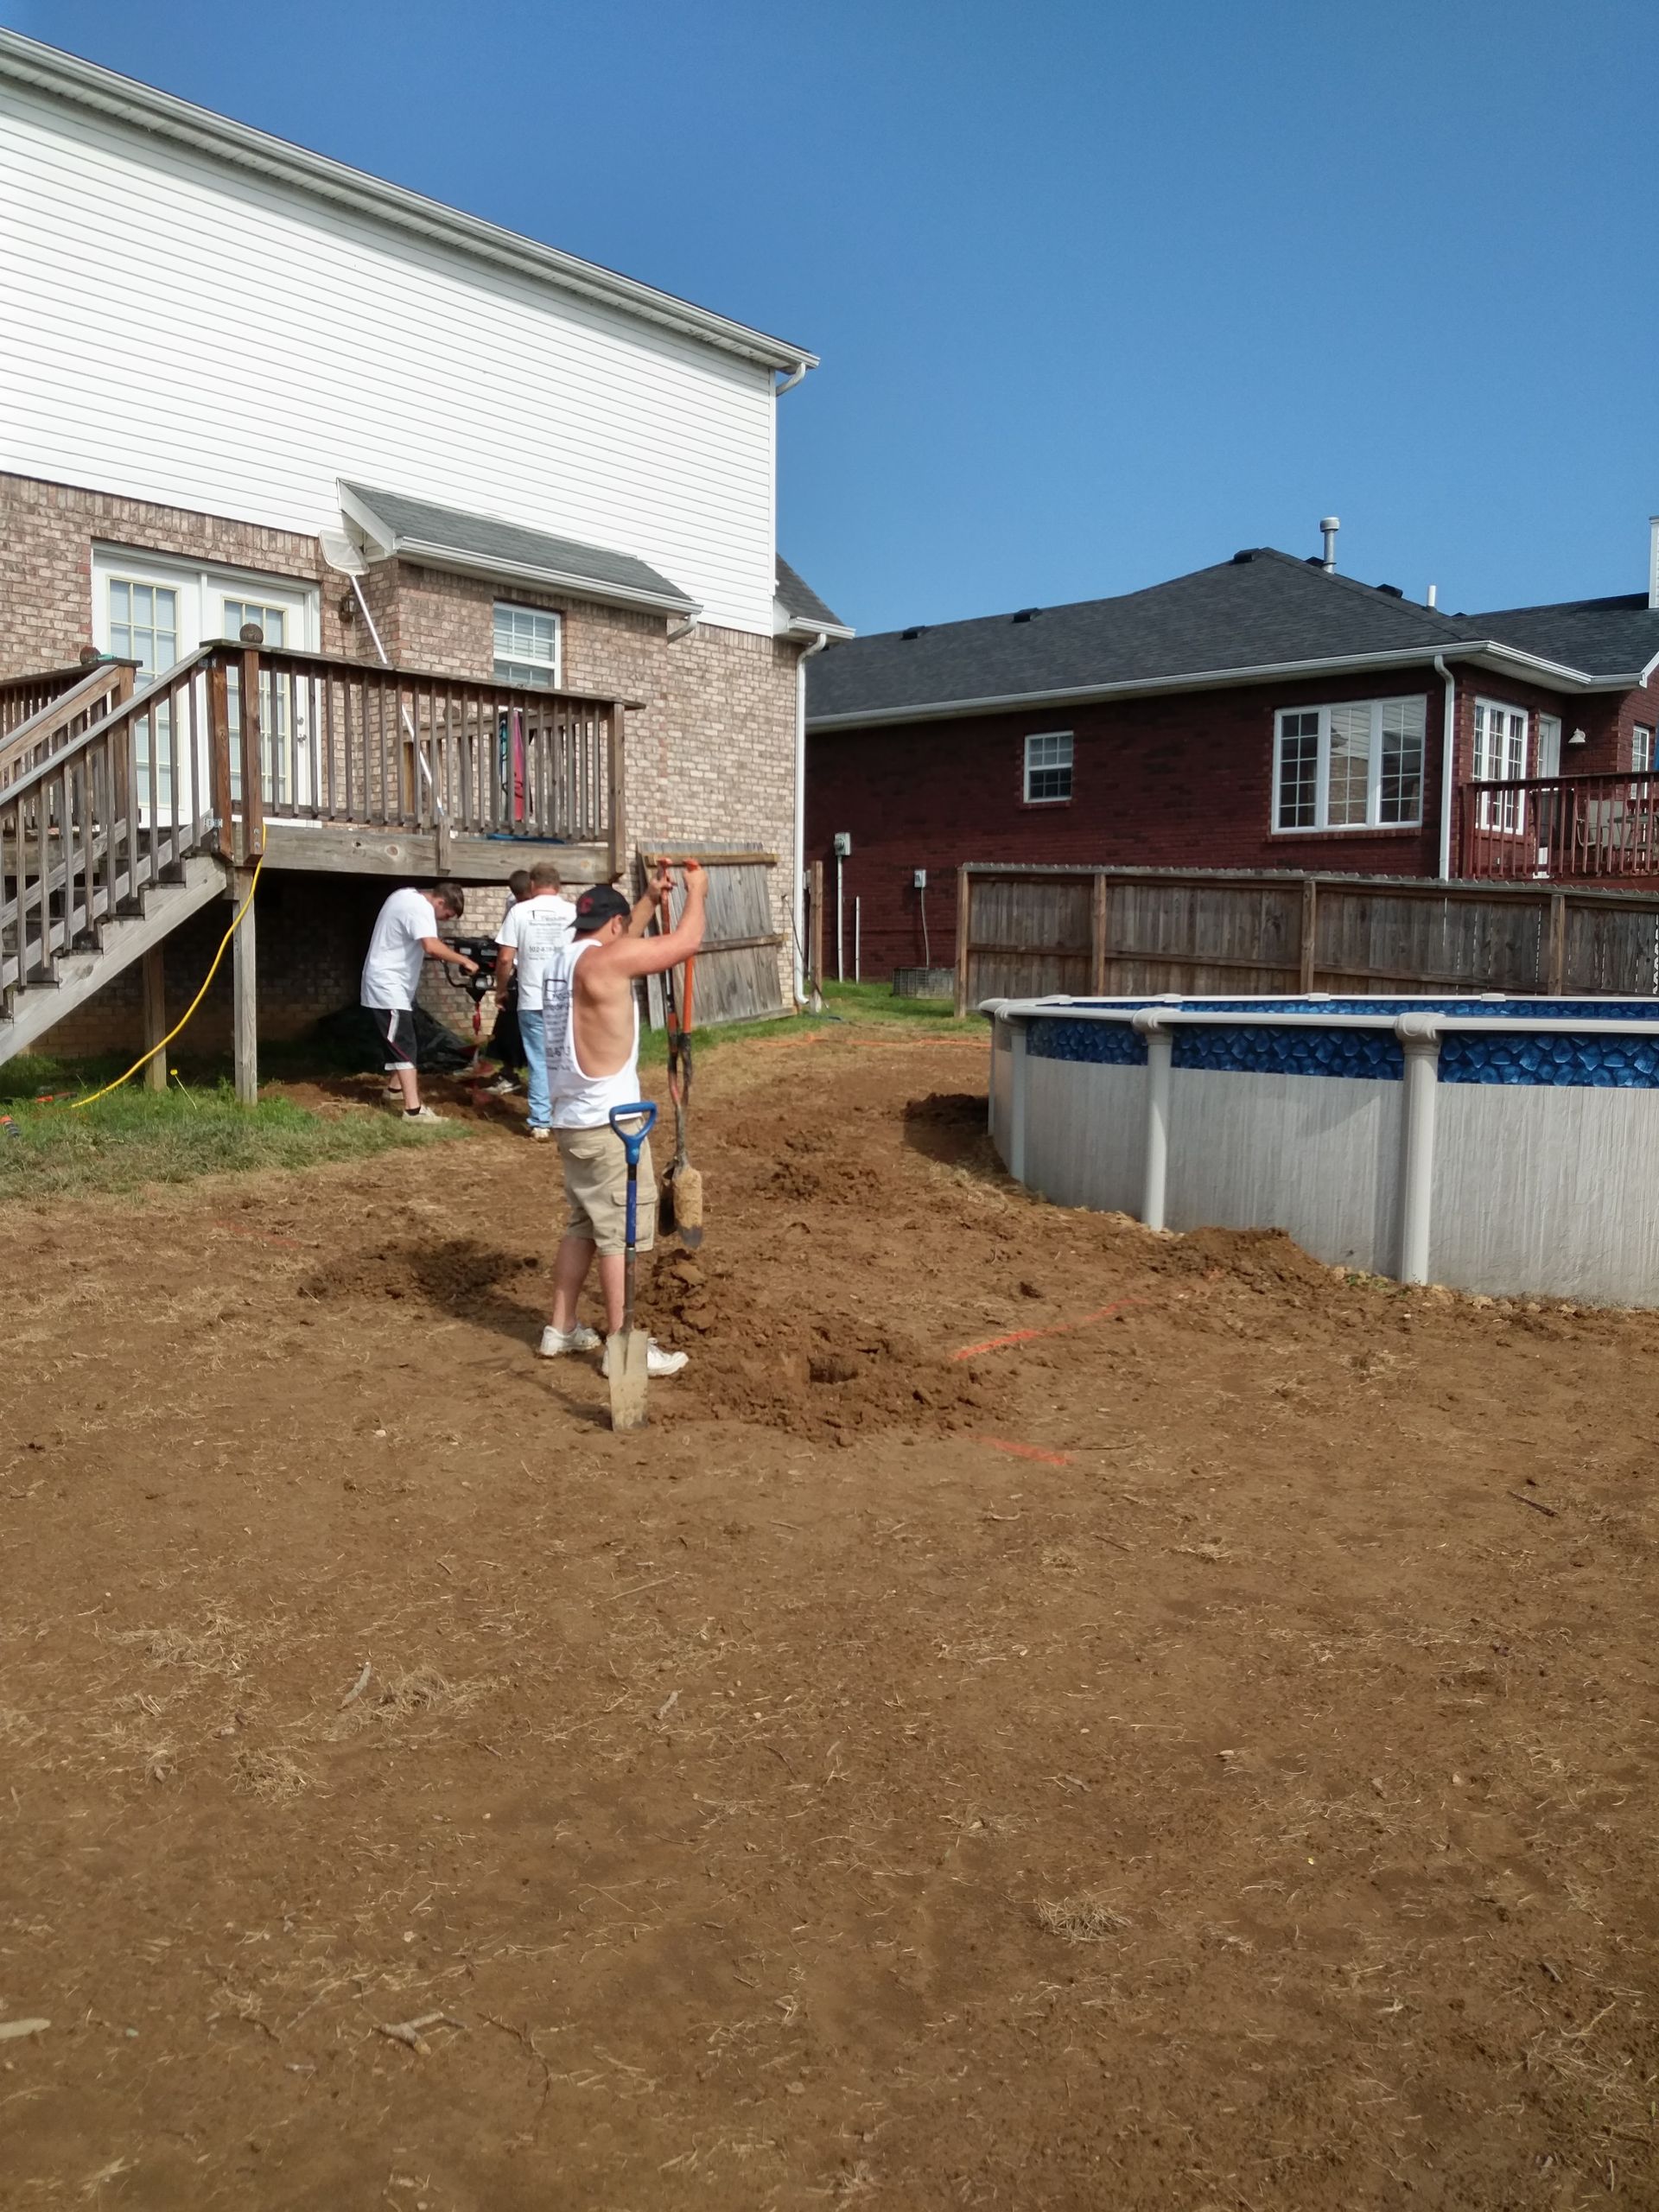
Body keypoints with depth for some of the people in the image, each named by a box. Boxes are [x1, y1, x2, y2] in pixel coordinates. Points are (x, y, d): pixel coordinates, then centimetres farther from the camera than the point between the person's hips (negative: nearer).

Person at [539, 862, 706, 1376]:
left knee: (583, 1226, 19)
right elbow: (685, 943, -13)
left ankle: (560, 1329, 26)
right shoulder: (603, 960, -16)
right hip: (607, 1124, -9)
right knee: (619, 1234, -2)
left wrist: (651, 900, 30)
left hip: (574, 1120, 9)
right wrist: (696, 893, 4)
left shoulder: (560, 960, 10)